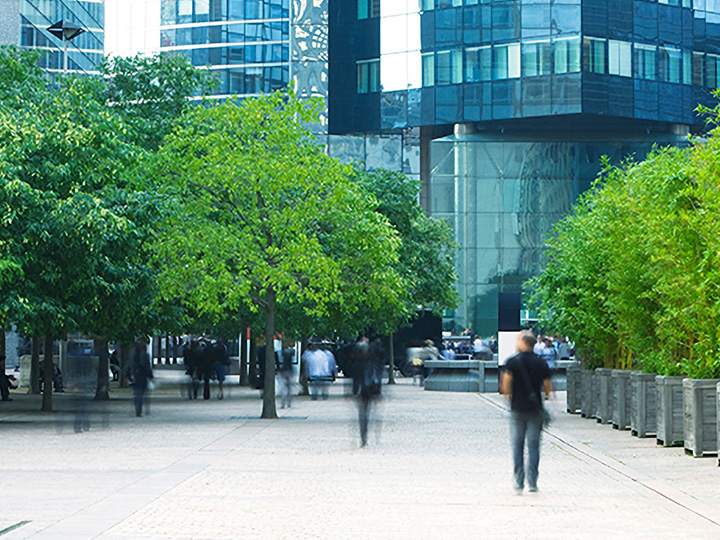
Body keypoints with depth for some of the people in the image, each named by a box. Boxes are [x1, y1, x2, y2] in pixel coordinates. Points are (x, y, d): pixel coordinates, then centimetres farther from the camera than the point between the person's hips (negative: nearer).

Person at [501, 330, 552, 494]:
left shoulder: (512, 362, -6)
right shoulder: (541, 363, 0)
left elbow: (506, 387, -9)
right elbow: (548, 389, 2)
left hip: (518, 408, -1)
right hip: (535, 409, 1)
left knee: (517, 445, 7)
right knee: (533, 445, 6)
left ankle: (519, 482, 4)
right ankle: (532, 483, 1)